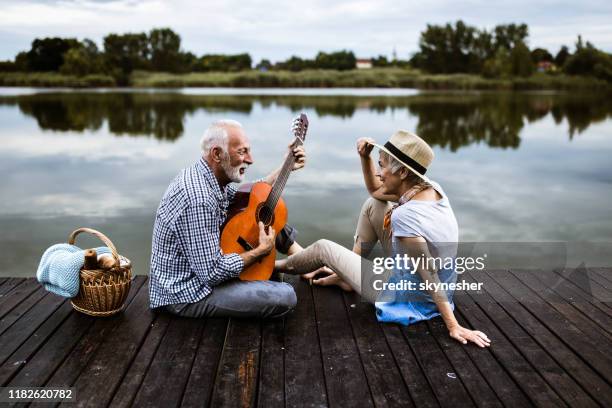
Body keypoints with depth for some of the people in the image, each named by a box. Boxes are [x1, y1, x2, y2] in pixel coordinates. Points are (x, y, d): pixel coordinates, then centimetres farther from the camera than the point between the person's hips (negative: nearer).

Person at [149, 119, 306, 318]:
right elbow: (212, 273, -29)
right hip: (188, 294, -10)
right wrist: (261, 251, -17)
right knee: (285, 297, -21)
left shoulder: (203, 175, -1)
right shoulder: (198, 200, -32)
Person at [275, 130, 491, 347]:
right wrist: (365, 157, -7)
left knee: (324, 248, 5)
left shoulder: (404, 216, -34)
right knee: (372, 205, 10)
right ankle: (346, 274, 26)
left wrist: (454, 327, -27)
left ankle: (278, 266, 37)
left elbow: (431, 278, -30)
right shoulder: (432, 188, -8)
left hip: (407, 301, -7)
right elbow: (375, 191, 8)